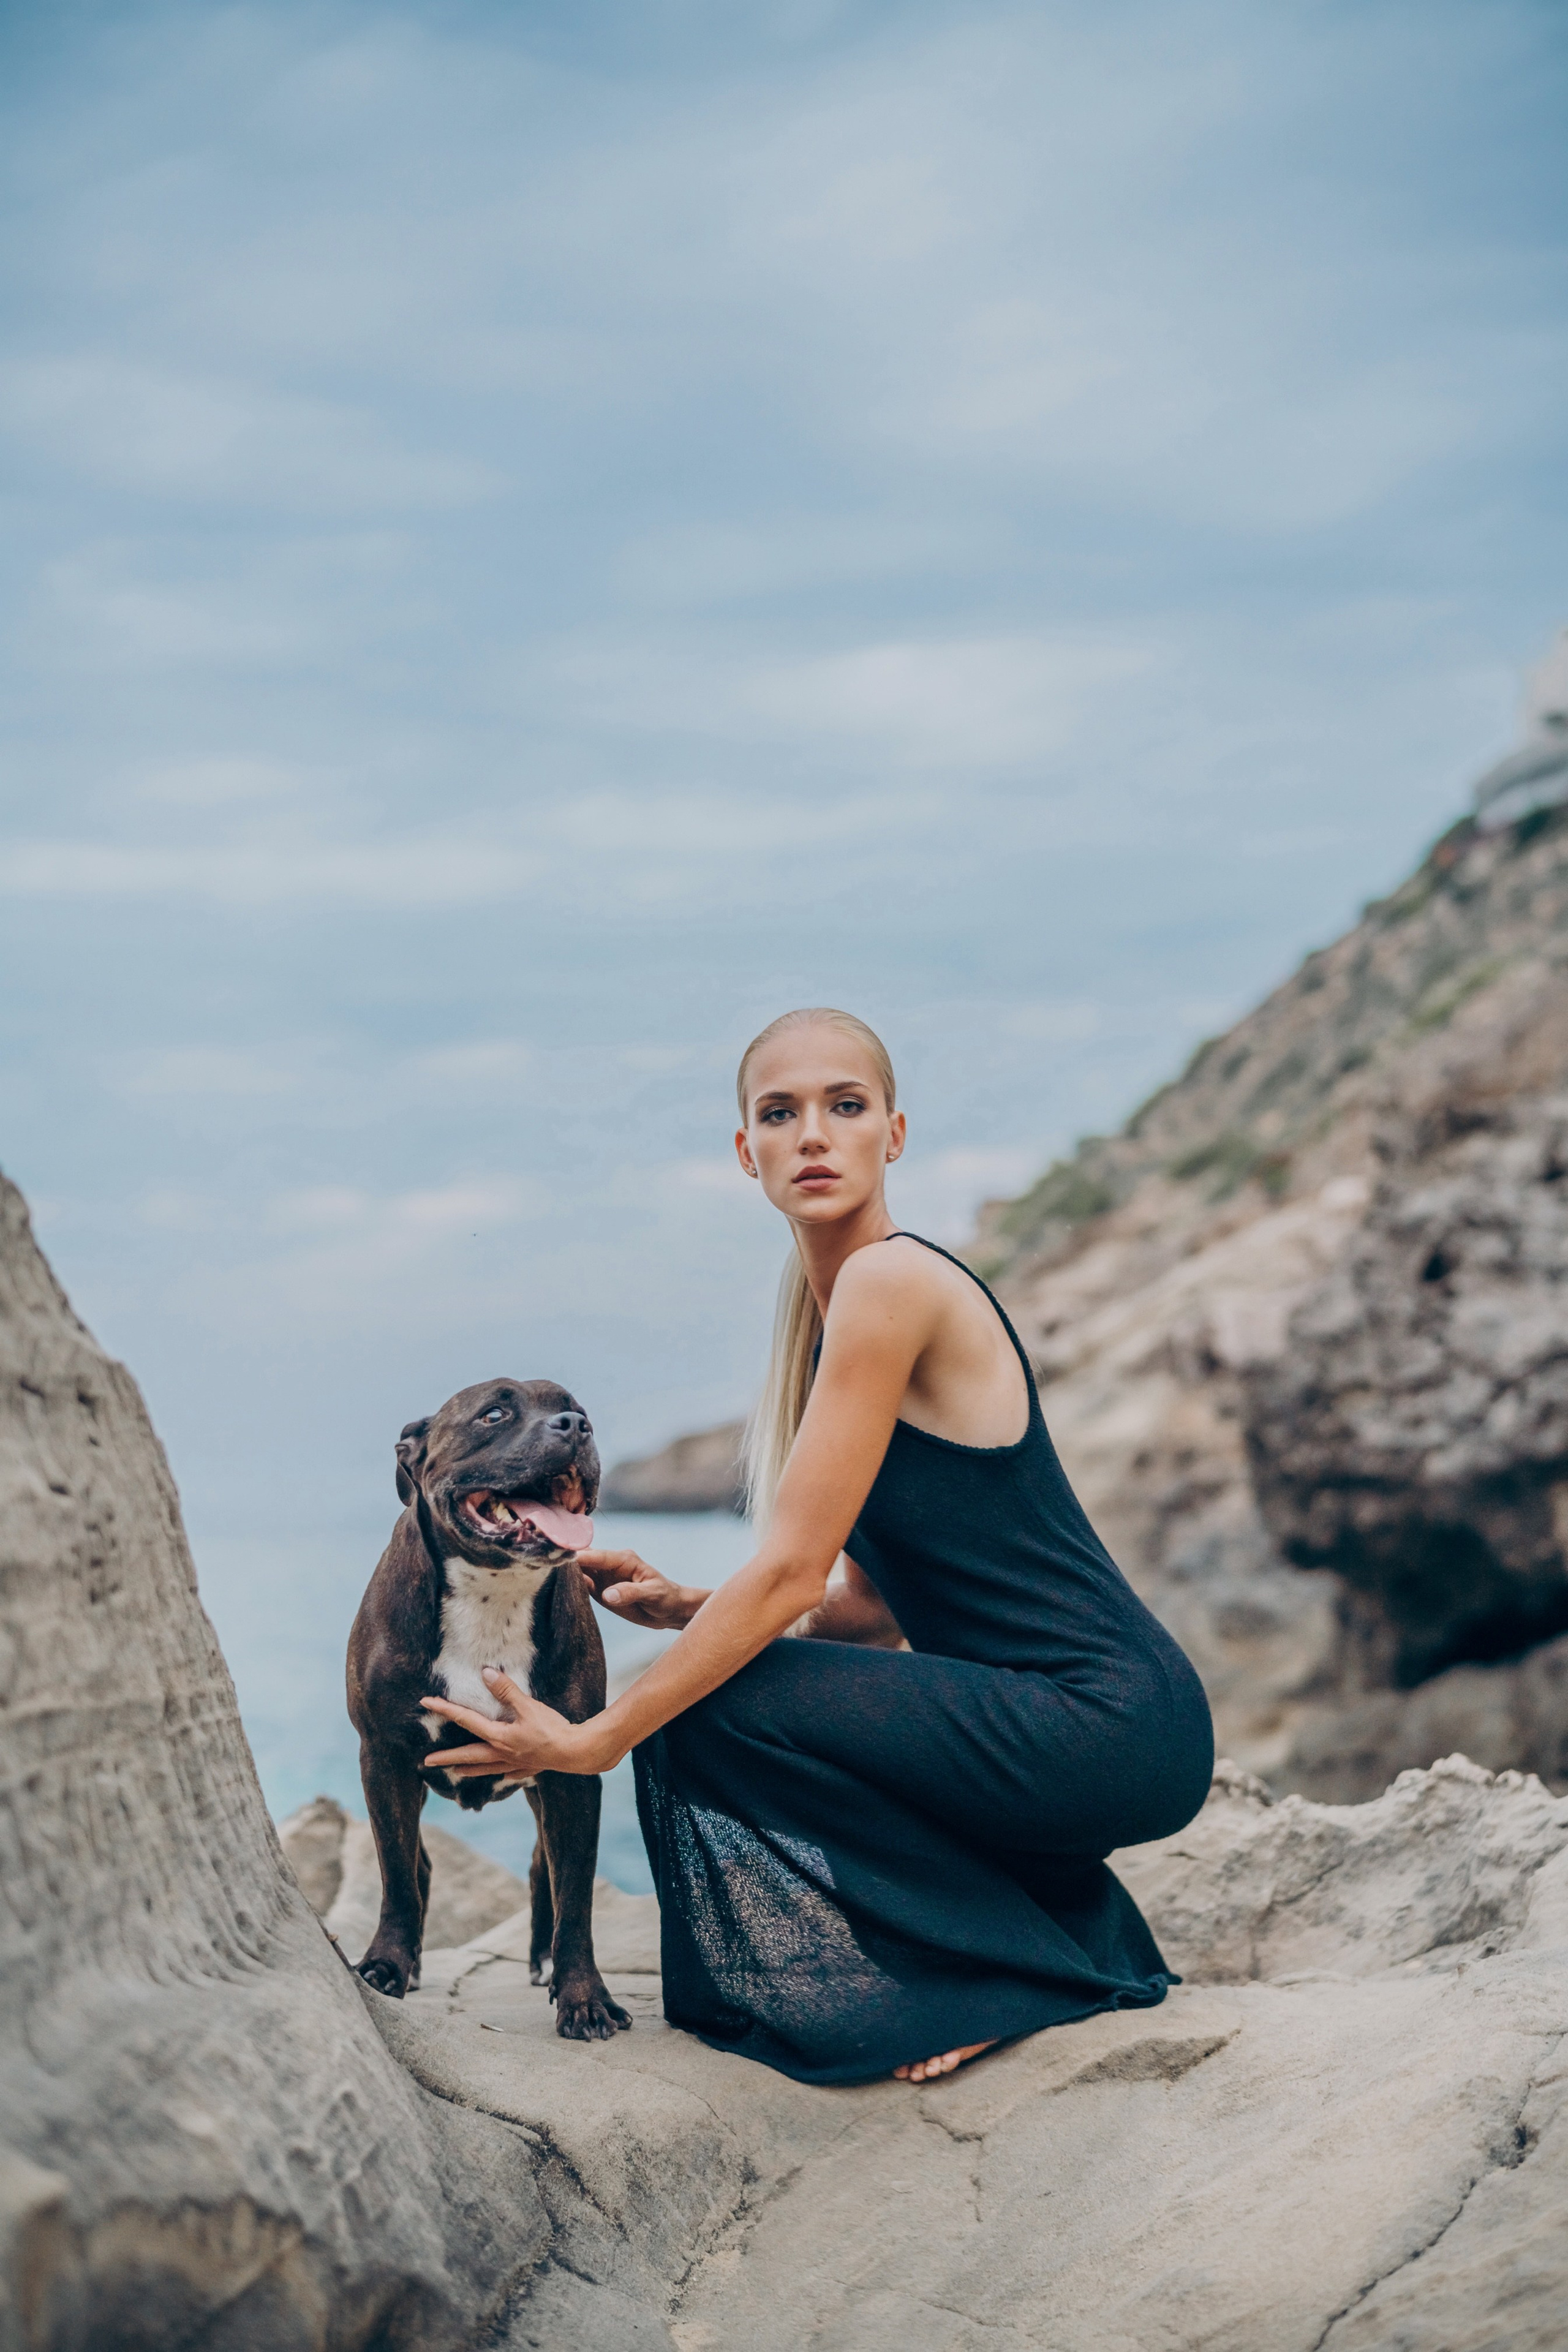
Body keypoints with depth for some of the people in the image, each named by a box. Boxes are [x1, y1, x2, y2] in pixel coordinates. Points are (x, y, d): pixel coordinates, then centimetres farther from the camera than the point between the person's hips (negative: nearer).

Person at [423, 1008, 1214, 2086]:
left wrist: (593, 1740, -14)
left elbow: (791, 1573, -18)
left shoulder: (892, 1281, -16)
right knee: (716, 1671, 18)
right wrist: (694, 1610, 2)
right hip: (1083, 1721, 10)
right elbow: (877, 1605, 15)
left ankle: (1012, 1970, -1)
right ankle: (1071, 1941, 17)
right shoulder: (834, 1300, 13)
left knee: (712, 1716, -14)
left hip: (1106, 1730, -10)